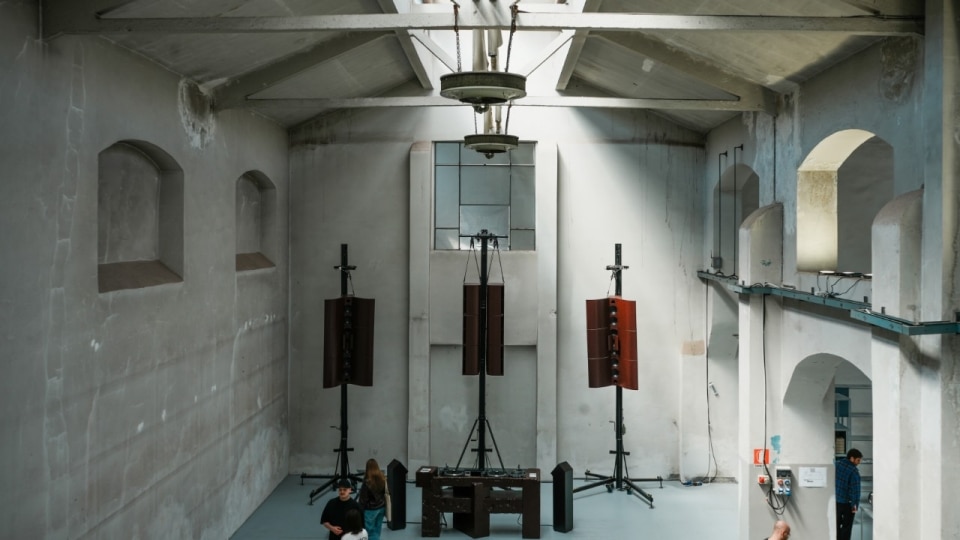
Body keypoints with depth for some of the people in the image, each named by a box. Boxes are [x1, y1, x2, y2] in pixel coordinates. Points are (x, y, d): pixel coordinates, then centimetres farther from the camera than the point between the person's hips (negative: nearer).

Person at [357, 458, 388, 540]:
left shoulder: (367, 482, -22)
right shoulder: (383, 479, -5)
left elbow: (363, 499, -15)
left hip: (371, 509, -6)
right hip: (381, 507, 6)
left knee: (370, 532, 6)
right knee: (377, 530, 18)